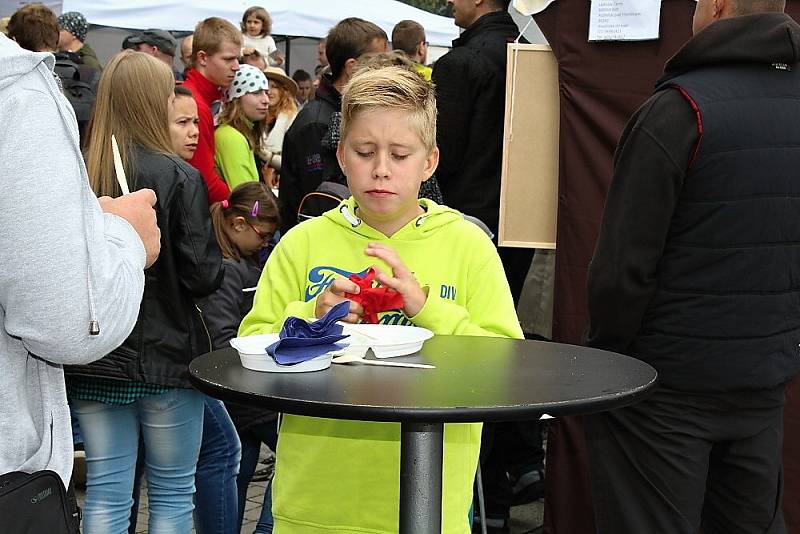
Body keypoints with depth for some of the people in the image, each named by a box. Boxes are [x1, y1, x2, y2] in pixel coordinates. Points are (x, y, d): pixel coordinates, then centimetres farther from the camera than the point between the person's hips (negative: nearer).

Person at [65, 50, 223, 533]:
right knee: (173, 494, 10)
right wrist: (218, 261, 7)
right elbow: (203, 276, -14)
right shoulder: (179, 177, -13)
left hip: (92, 363, 4)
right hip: (165, 357, -3)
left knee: (106, 494, 10)